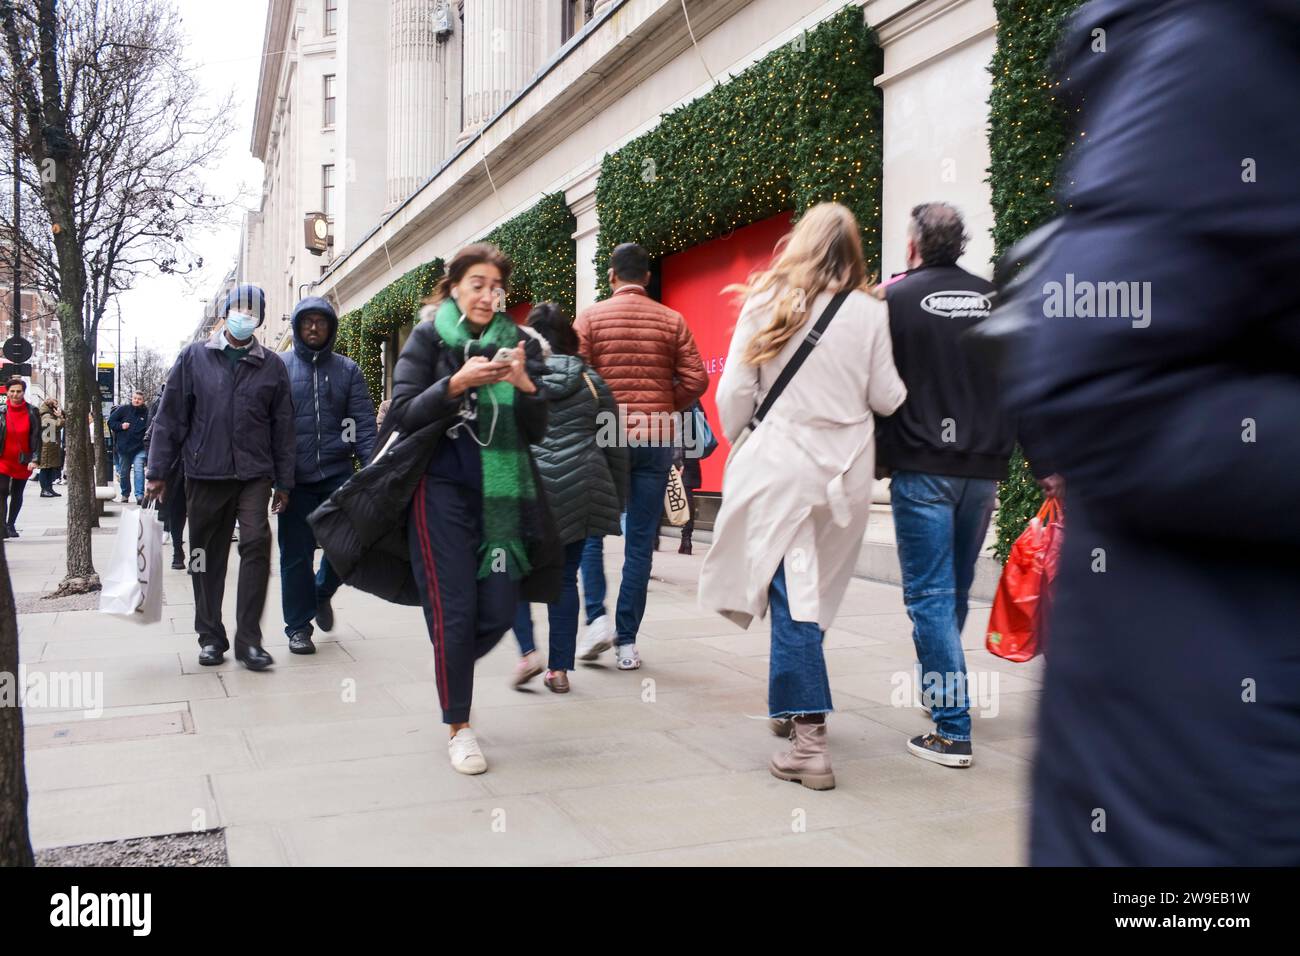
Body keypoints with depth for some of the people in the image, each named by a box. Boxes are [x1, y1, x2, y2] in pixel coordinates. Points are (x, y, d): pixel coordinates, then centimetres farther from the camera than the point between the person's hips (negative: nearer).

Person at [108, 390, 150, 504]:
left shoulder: (146, 413, 1)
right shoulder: (123, 409, 2)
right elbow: (111, 422, 7)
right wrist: (120, 426, -10)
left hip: (139, 448, -2)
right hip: (123, 447, 2)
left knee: (139, 470, -16)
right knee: (124, 472, 13)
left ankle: (140, 495, -18)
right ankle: (125, 494, 30)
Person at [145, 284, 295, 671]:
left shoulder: (272, 366, 8)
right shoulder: (194, 357, 5)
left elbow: (283, 428, 10)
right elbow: (170, 417, 5)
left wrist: (284, 483, 8)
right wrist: (158, 472, 2)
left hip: (254, 475, 0)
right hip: (204, 475, 0)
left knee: (257, 544, -15)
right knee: (207, 557, 7)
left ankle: (248, 639, -9)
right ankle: (210, 637, 19)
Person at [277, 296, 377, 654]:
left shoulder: (347, 369, 7)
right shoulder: (280, 366, 4)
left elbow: (363, 423, 2)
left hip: (338, 475, 1)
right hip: (295, 478, -1)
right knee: (296, 554, 3)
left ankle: (321, 592, 30)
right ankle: (298, 626, 17)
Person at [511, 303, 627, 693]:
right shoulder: (591, 381, 9)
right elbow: (615, 448, 11)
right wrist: (618, 498, 20)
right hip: (579, 492, 3)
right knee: (565, 577, 10)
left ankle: (528, 651, 0)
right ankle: (560, 668, 12)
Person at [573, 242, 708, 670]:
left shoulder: (590, 317, 0)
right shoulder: (672, 321, 4)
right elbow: (695, 379, -2)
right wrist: (664, 408, 13)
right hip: (656, 440, 1)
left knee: (591, 532, 15)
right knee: (640, 541, 5)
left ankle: (597, 618, -1)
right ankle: (627, 642, 7)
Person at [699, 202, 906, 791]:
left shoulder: (764, 303, -1)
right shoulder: (868, 312, -1)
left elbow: (733, 394, -1)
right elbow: (887, 398, 2)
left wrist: (736, 443, 17)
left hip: (780, 462, -2)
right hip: (846, 469, 2)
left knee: (792, 595, -3)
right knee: (815, 591, 16)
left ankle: (809, 737, -9)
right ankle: (792, 706, 29)